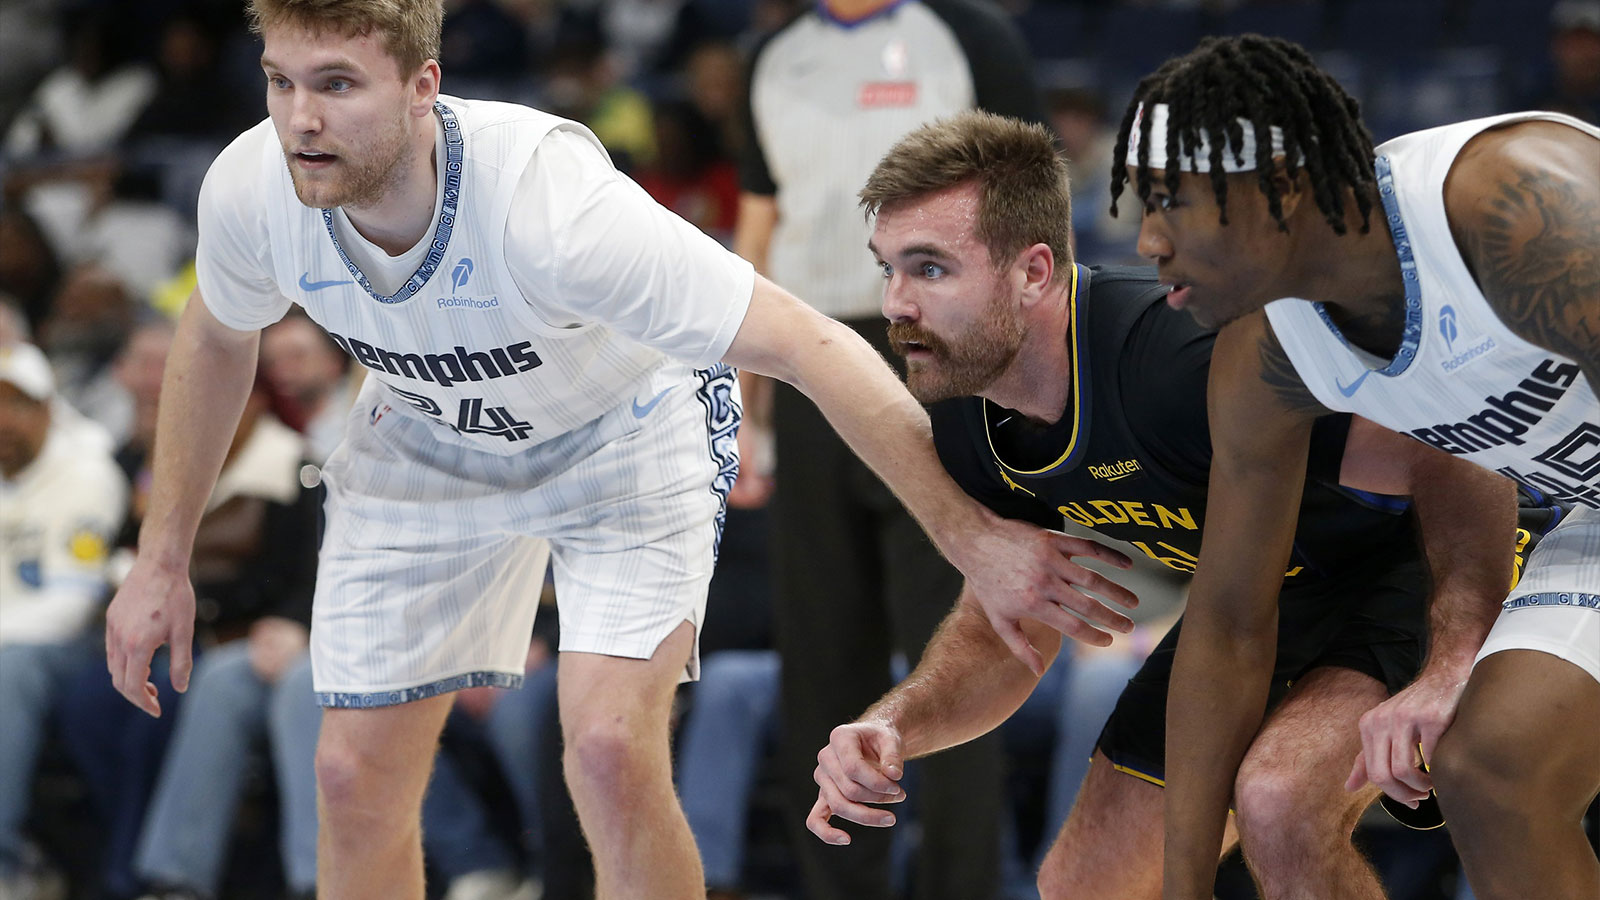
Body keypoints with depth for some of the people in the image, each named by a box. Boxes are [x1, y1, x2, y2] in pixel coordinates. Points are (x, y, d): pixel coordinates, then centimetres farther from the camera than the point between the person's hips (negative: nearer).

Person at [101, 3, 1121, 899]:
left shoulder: (549, 204, -42)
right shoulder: (250, 190, -27)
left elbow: (809, 347, -37)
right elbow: (218, 339, -1)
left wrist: (966, 533, -35)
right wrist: (163, 560, 2)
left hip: (628, 429, -4)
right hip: (424, 445, 4)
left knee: (611, 750, -22)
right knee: (357, 778, -1)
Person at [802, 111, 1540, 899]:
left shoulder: (1186, 357, -38)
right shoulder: (966, 421, -11)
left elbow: (1463, 472, -33)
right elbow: (1002, 635, 4)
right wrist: (894, 728, -16)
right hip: (1254, 610, 8)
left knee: (1279, 798, -35)